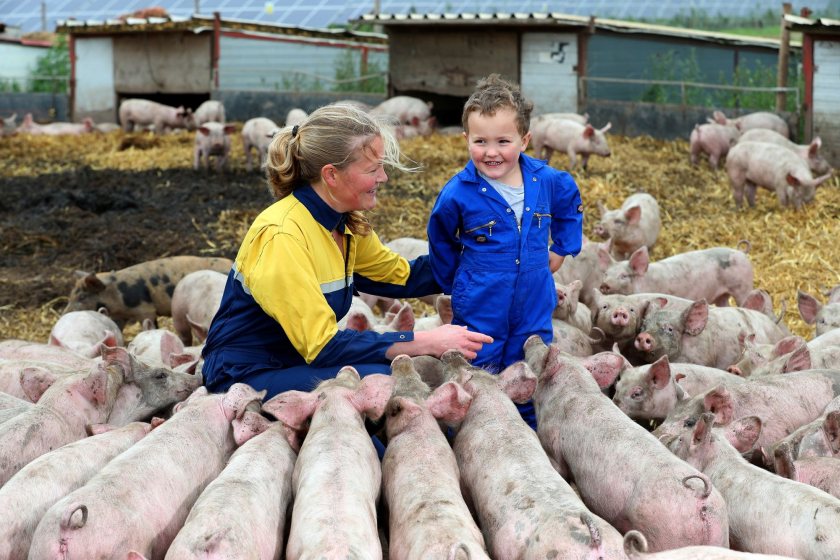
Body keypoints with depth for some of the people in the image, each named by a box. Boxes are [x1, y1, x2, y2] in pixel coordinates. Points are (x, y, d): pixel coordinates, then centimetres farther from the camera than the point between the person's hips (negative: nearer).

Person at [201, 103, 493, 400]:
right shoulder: (282, 235, -24)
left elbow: (401, 276, 19)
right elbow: (322, 345, -28)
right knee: (377, 378, -28)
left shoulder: (348, 225, 2)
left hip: (302, 362, 8)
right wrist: (428, 342, -28)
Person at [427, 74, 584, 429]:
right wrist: (454, 284, 6)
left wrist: (562, 250, 13)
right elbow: (441, 244, 5)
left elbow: (571, 207, 18)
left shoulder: (547, 181, -7)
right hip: (479, 315, -3)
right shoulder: (457, 194, -15)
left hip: (534, 311, 3)